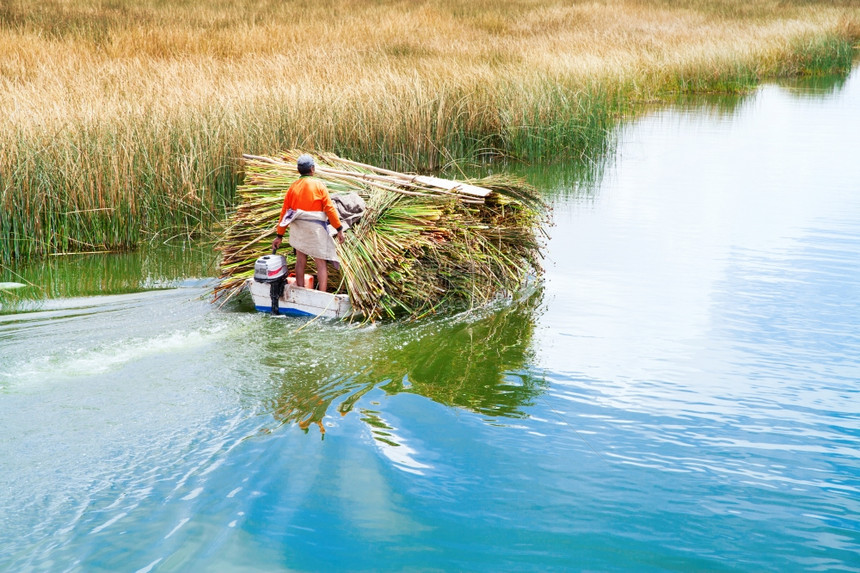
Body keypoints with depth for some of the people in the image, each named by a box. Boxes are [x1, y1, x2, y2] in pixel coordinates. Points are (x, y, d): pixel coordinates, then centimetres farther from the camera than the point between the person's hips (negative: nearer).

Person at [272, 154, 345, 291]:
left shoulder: (293, 186, 4)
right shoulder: (318, 185, -7)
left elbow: (284, 212, 5)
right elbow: (329, 208, -10)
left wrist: (279, 235, 10)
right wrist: (339, 229, -4)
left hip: (298, 228, 4)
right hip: (315, 229, -4)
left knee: (300, 261, 15)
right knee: (321, 264, 1)